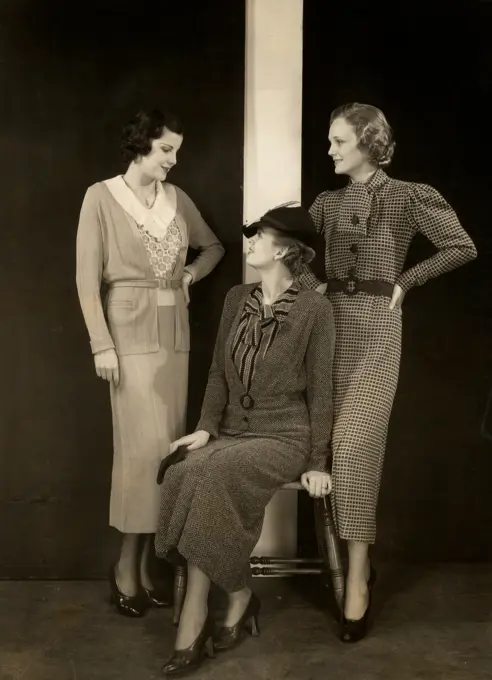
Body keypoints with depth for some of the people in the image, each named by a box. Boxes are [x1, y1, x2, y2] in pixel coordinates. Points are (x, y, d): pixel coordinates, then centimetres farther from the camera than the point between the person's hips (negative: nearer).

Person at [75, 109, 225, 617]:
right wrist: (101, 344, -14)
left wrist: (192, 273, 6)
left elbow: (213, 246, 26)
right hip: (131, 331, -6)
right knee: (146, 444, -10)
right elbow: (87, 278, -8)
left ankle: (142, 562, 16)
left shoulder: (177, 198, 10)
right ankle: (128, 564, 6)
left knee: (166, 443, 5)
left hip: (175, 332, 6)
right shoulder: (101, 196, -5)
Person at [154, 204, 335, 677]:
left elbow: (319, 391, -6)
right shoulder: (236, 300, 9)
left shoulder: (314, 309, -7)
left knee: (208, 476, -31)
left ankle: (195, 618, -17)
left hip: (285, 436, -5)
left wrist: (317, 462, -8)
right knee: (187, 476, -28)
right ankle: (238, 600, -14)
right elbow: (218, 372, 12)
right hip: (233, 432, 5)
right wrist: (206, 427, -2)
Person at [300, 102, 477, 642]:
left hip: (376, 326, -5)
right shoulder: (328, 202, 11)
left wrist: (404, 282, -3)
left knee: (355, 443, -14)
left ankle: (356, 579, -7)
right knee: (337, 445, 5)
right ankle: (356, 562, 19)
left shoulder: (408, 197, -3)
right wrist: (315, 287, 4)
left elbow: (462, 248, -3)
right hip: (330, 323, 5)